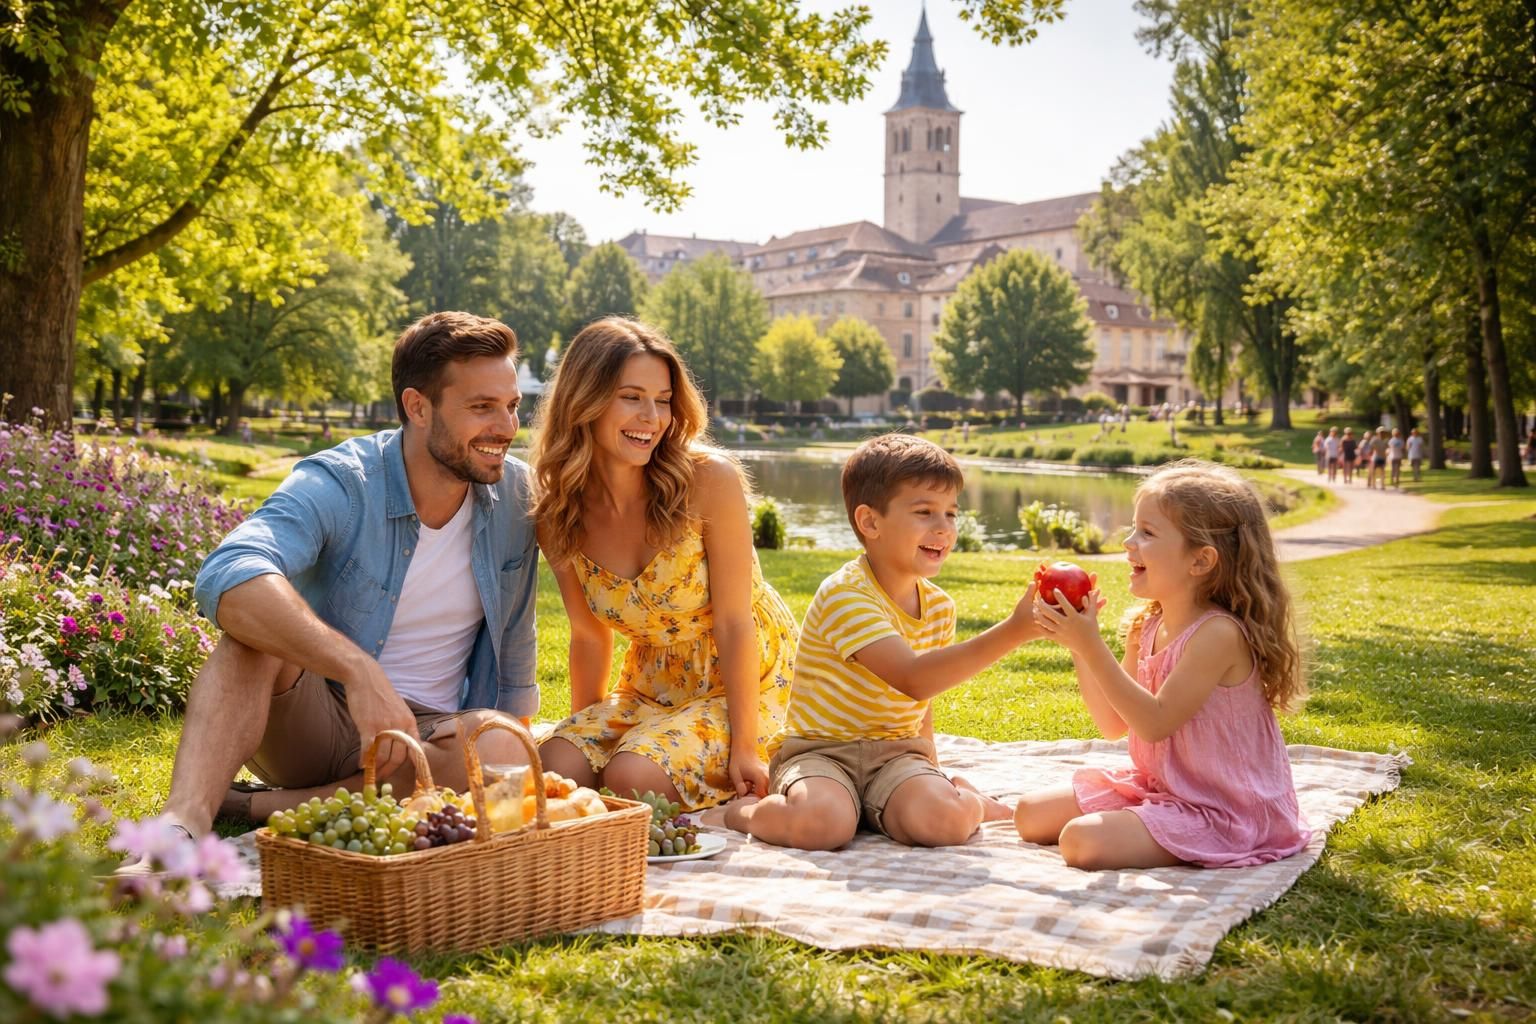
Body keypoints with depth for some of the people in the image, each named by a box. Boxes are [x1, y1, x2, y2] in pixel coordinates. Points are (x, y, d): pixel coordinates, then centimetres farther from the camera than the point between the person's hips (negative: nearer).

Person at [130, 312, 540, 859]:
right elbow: (227, 578, -38)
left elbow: (513, 649, 11)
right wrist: (358, 669, -50)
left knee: (501, 746, -33)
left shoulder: (515, 492, -2)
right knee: (258, 621, -32)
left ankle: (256, 808, -24)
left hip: (429, 734, 3)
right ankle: (183, 824, -48)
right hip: (309, 722, -2)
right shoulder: (336, 484, -17)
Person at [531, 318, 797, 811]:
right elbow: (590, 636, 4)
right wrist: (582, 731, 7)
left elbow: (733, 622, -19)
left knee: (633, 776, -26)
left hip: (747, 682, -4)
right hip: (651, 687, 4)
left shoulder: (710, 480, -21)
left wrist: (744, 747, -17)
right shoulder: (559, 519, -8)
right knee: (555, 767, -21)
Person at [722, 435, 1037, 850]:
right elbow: (913, 679, -33)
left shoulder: (939, 606, 8)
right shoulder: (845, 595, -19)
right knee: (823, 825, -36)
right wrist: (1011, 632, -39)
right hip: (819, 751, -5)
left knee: (946, 820, -28)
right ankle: (746, 810, -3)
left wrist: (932, 773, 10)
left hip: (896, 753, 5)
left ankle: (975, 803, 9)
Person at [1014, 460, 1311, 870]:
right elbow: (1113, 723, 5)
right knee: (1031, 813, 5)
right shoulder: (1146, 626, 2)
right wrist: (1078, 644, -5)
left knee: (1083, 840, -27)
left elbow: (1155, 722, -26)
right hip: (1156, 787, 8)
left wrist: (1092, 647, -28)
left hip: (1224, 812, -8)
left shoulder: (1219, 633, -23)